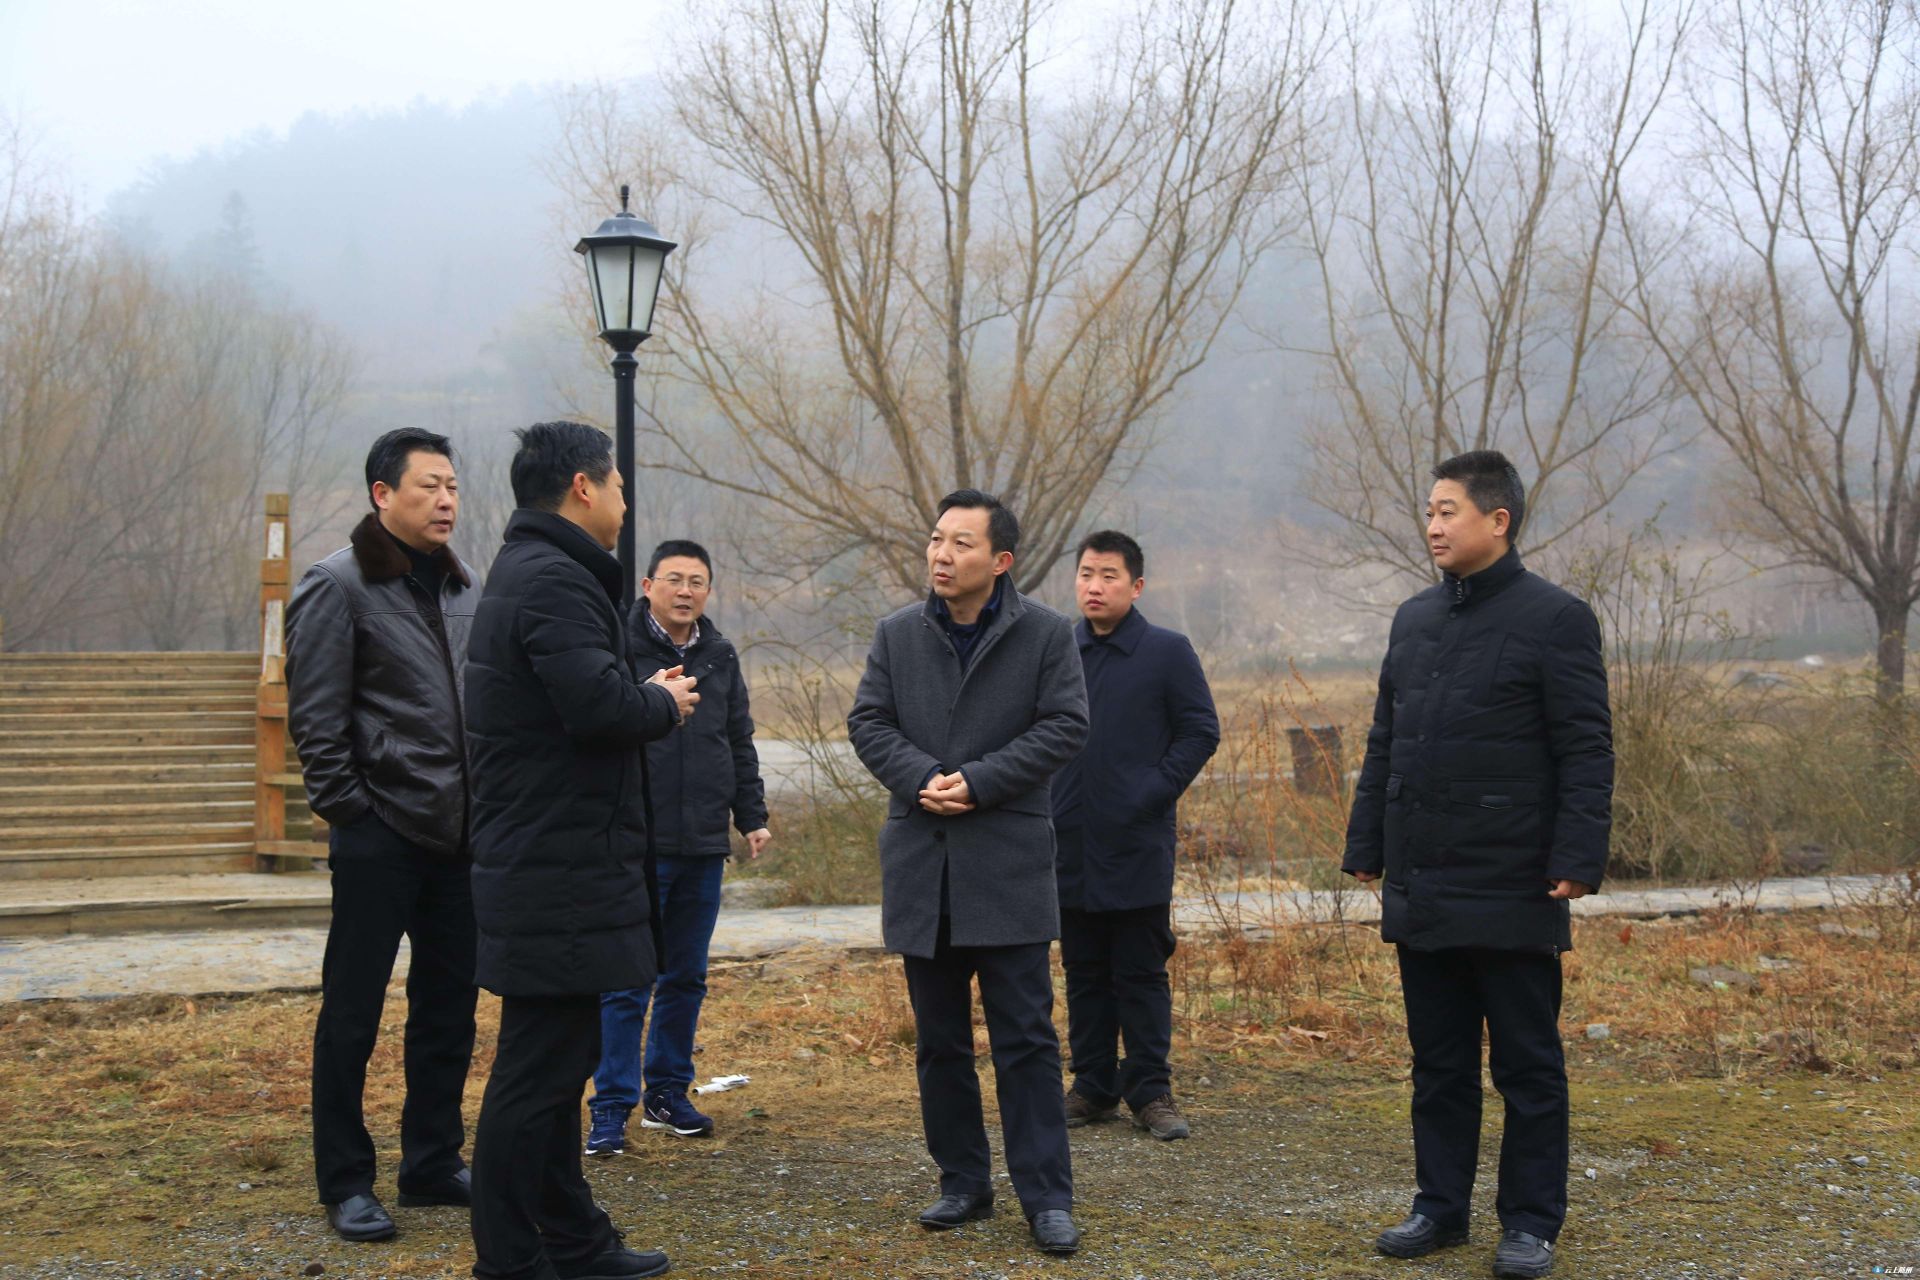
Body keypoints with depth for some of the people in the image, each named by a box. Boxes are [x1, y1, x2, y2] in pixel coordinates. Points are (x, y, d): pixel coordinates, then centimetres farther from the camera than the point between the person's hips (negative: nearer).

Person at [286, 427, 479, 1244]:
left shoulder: (461, 588, 13)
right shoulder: (340, 586, -8)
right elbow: (315, 718, -10)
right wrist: (347, 812, -13)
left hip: (456, 834, 7)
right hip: (380, 836, -7)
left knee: (449, 1008, 12)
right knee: (353, 1011, 1)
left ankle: (433, 1165, 23)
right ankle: (345, 1183, 10)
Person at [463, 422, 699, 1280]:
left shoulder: (527, 571, 17)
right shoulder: (553, 580, -16)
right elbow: (600, 705, -27)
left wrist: (645, 697, 7)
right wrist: (666, 703, -9)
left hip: (546, 867, 11)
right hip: (560, 877, -11)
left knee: (553, 1063, 16)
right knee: (537, 1071, -5)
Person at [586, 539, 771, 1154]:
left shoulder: (721, 657, 12)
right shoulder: (617, 648, -5)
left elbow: (740, 743, 19)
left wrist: (751, 816, 14)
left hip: (703, 848, 6)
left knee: (686, 977, 12)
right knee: (625, 982, -3)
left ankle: (668, 1092, 24)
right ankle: (612, 1108, 4)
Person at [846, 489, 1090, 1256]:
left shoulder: (1044, 633, -1)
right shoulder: (898, 634, 8)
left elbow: (1064, 726, -6)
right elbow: (868, 721, 5)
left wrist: (979, 781, -15)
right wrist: (922, 777, -13)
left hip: (1009, 864, -3)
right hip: (921, 865, 4)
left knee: (1026, 1039, -3)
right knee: (940, 1041, 10)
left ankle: (1047, 1198, 2)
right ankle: (963, 1184, 21)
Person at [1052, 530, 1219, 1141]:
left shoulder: (1168, 652, -2)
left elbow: (1201, 731, -1)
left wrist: (1155, 790, -9)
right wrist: (1044, 798, 4)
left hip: (1138, 845, -3)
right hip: (1071, 844, 4)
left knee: (1142, 973, 2)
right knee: (1084, 972, 10)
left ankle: (1150, 1090, 11)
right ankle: (1092, 1087, 19)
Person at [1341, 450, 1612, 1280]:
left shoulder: (1555, 620, -7)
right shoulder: (1414, 619, 13)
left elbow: (1587, 752, -10)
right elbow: (1384, 744, 17)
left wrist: (1577, 859, -18)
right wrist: (1365, 848, 13)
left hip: (1511, 893, -6)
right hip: (1422, 890, 6)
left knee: (1527, 1067, 4)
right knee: (1439, 1063, 13)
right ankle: (1440, 1206, 23)